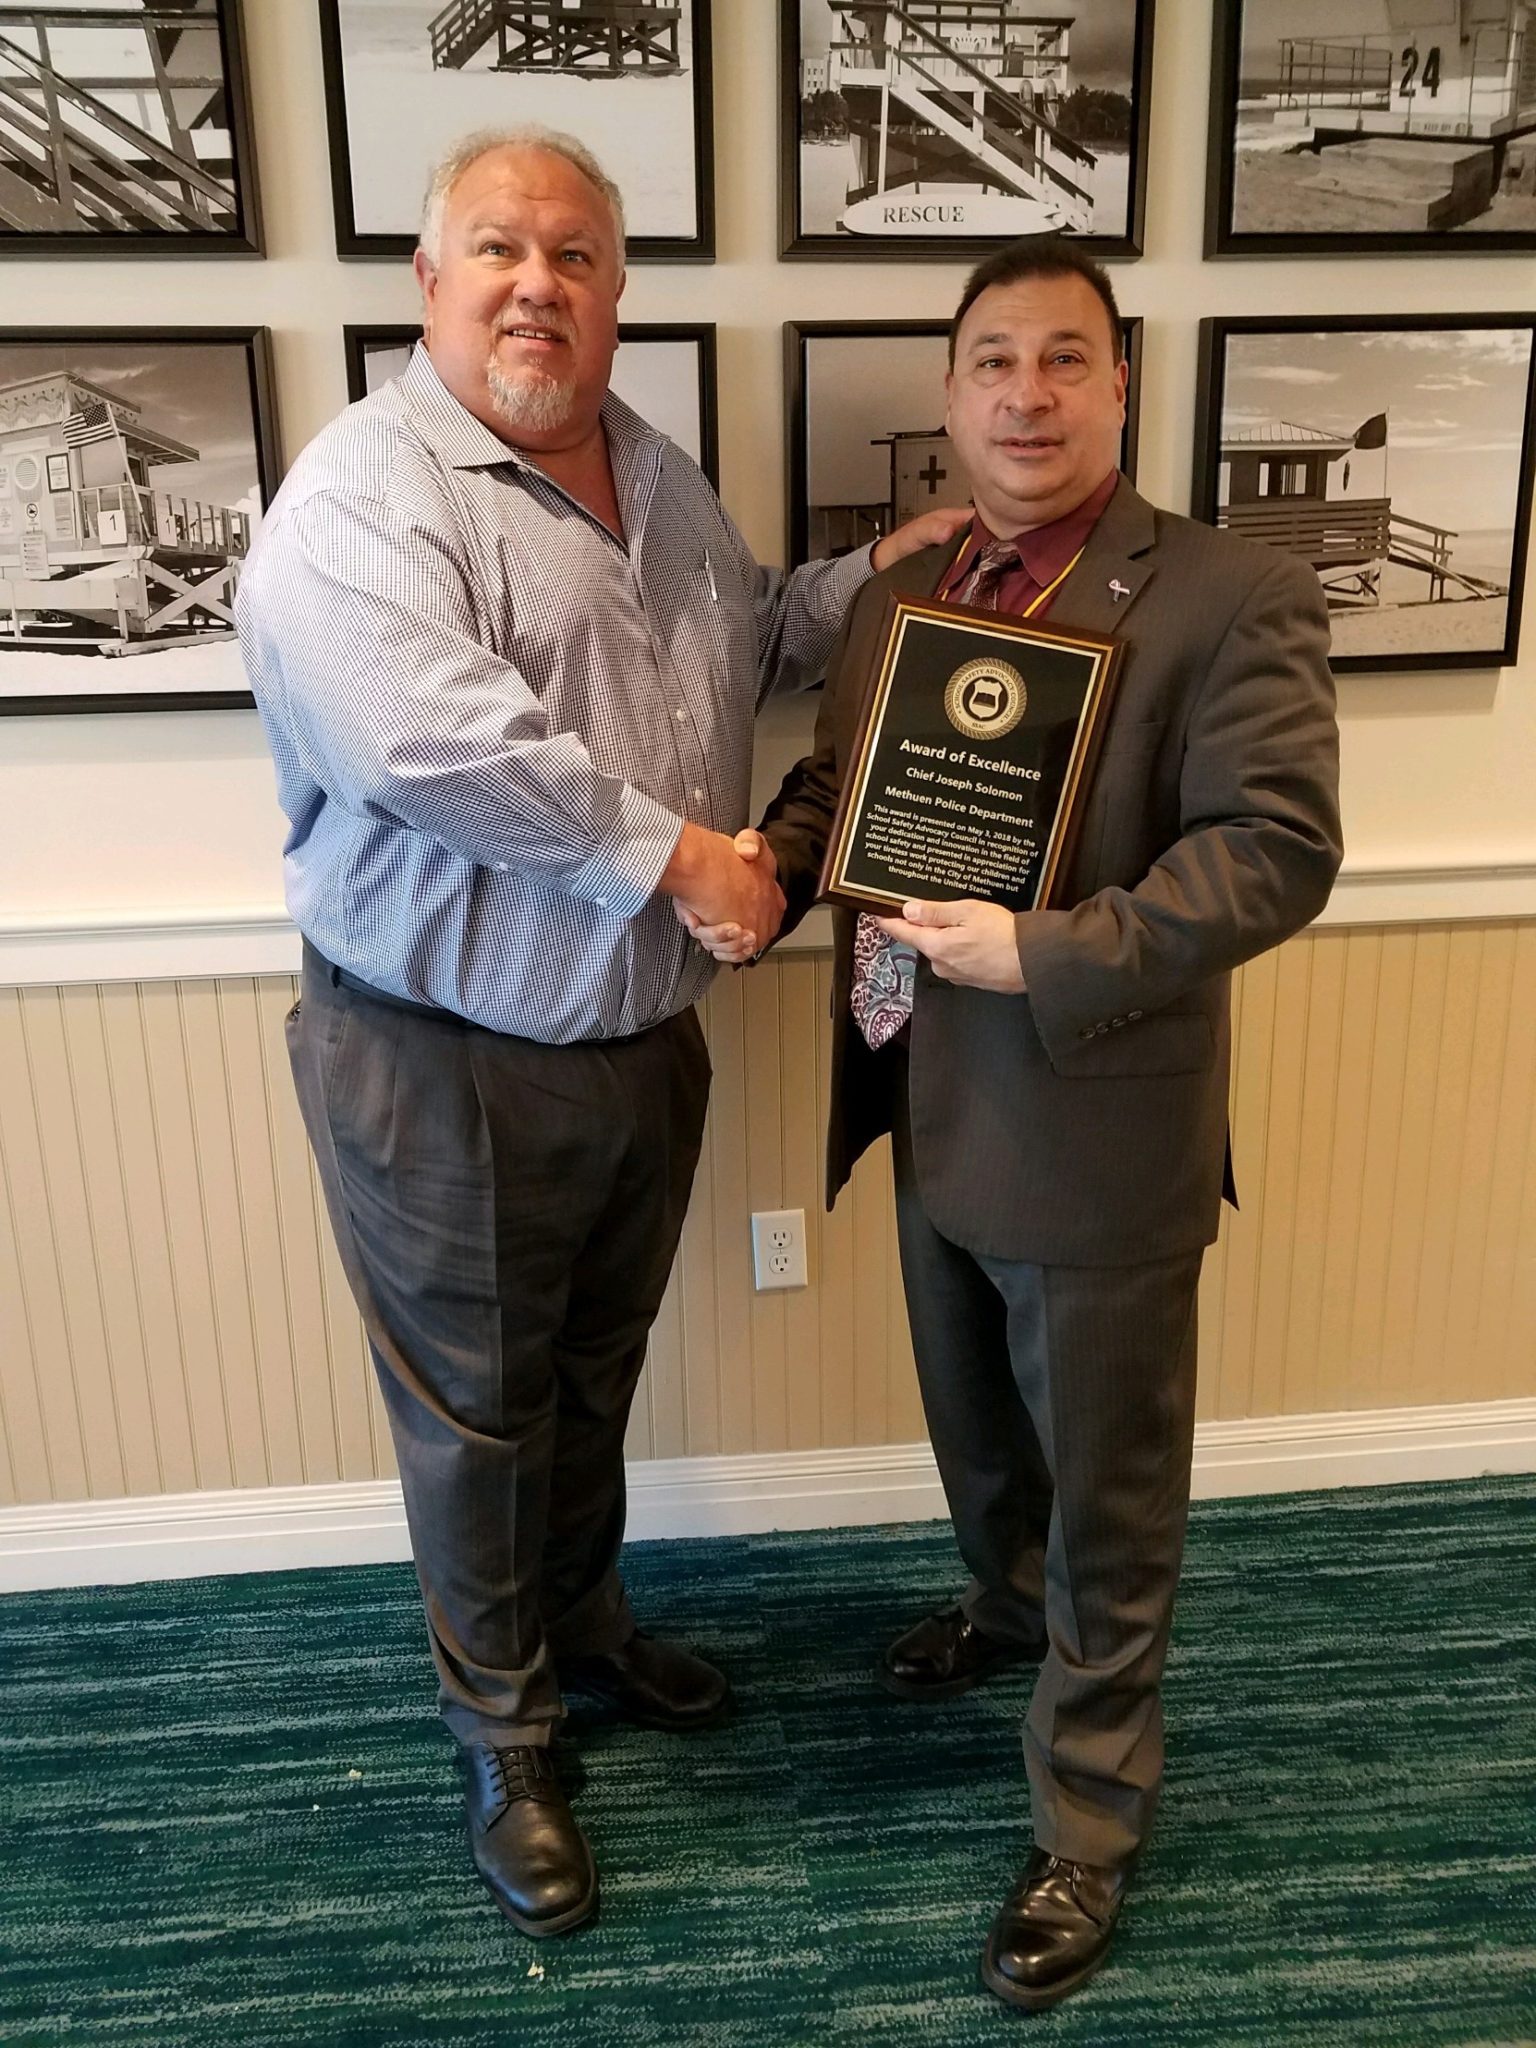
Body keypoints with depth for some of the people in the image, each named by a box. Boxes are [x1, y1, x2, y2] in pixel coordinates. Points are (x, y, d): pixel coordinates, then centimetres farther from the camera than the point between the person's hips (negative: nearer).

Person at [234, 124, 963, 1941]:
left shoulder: (658, 478, 9)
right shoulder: (365, 492, -17)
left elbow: (748, 644, 25)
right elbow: (430, 740, -31)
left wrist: (868, 578, 9)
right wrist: (672, 851, -24)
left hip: (644, 1039, 7)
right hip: (447, 1064, -7)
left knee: (597, 1367, 24)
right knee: (480, 1410, 11)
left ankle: (585, 1622, 49)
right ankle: (504, 1733, 34)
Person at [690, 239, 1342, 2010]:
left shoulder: (1231, 597, -15)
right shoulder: (897, 593, 7)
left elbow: (1278, 847, -20)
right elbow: (832, 782, 15)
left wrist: (1051, 956, -28)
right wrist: (764, 865, -7)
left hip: (1093, 1135, -6)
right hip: (932, 1114, 7)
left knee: (1107, 1496, 11)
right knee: (975, 1429, 28)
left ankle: (1086, 1833, 31)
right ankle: (1009, 1605, 58)